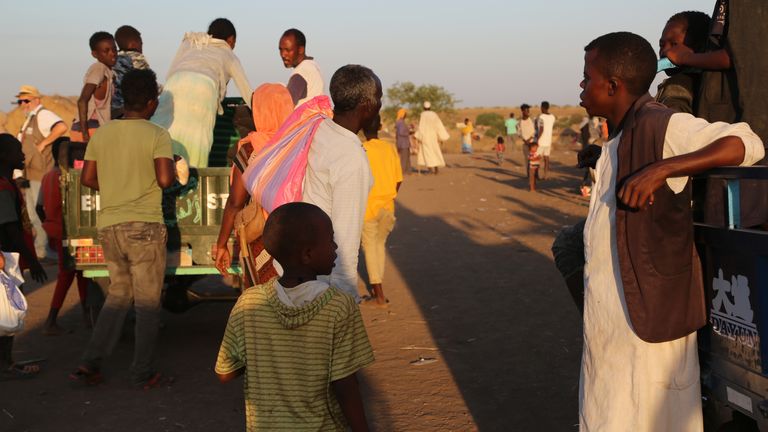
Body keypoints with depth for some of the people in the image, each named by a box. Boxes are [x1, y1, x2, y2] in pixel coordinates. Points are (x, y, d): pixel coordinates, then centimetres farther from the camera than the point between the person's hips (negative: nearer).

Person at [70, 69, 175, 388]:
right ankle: (143, 373, 11)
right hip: (144, 226, -5)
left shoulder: (101, 134, 6)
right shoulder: (157, 135, -9)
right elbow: (165, 180, -19)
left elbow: (88, 179, 7)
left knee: (118, 294, 18)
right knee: (147, 300, 6)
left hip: (109, 225, 5)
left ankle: (90, 364, 12)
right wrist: (173, 170, 2)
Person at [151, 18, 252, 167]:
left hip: (174, 83, 1)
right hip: (205, 84, -1)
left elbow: (170, 73, 32)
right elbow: (247, 91, 29)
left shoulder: (189, 43, 38)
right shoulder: (229, 55, 33)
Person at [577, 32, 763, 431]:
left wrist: (660, 169, -34)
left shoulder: (662, 126, -17)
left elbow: (746, 144, -26)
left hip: (646, 312, -9)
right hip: (612, 313, 9)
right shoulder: (621, 137, 12)